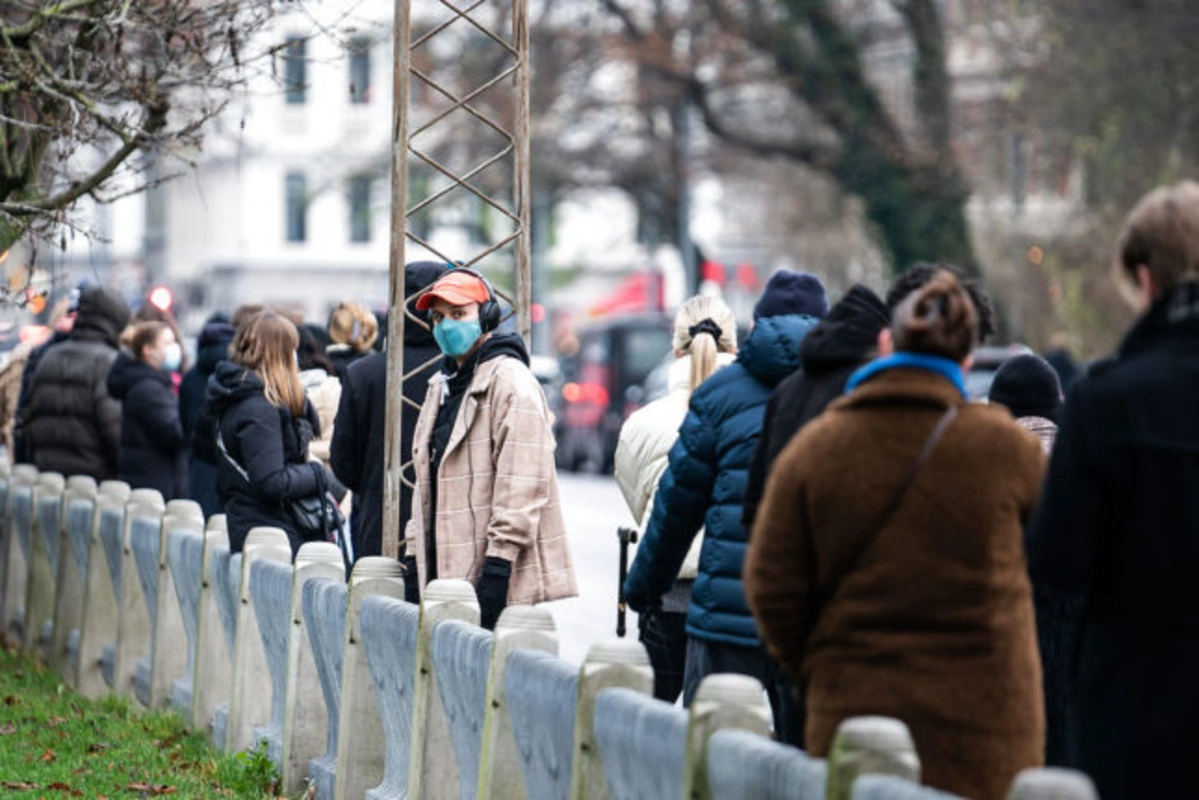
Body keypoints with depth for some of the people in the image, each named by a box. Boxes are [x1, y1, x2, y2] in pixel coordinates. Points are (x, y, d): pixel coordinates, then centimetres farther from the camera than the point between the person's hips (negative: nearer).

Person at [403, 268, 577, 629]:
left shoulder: (512, 382, -8)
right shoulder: (442, 386, 21)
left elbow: (522, 485, -16)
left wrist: (498, 567, -20)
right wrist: (413, 559, 18)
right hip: (449, 576, 8)